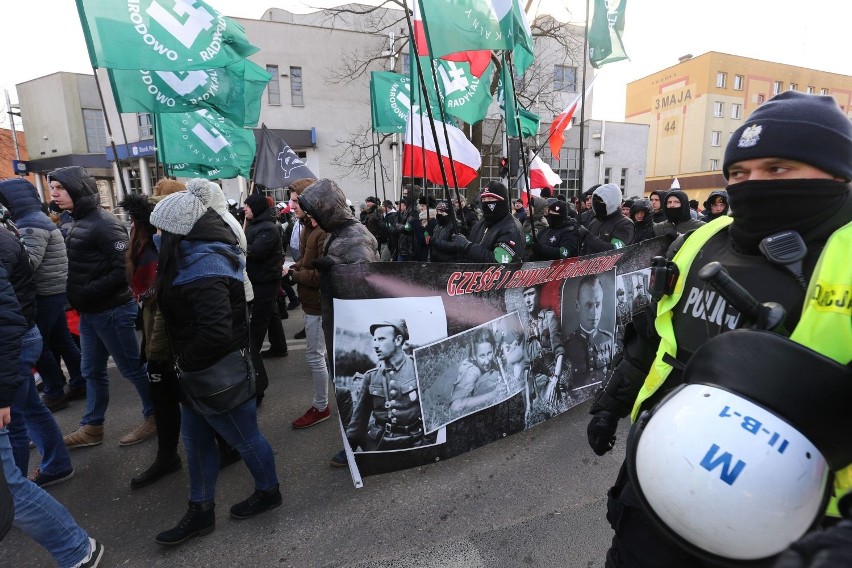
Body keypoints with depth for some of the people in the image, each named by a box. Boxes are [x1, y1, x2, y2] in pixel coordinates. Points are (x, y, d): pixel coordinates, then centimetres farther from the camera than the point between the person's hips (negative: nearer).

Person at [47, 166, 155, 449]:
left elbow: (124, 269, -23)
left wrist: (88, 292, -20)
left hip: (112, 311, -9)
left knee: (132, 367, 4)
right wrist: (78, 297, 3)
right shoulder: (79, 223, 11)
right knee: (92, 370, 17)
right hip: (89, 312, 9)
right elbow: (79, 268, 18)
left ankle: (155, 416, 20)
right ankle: (92, 427, 31)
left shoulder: (104, 223, -17)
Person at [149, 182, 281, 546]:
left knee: (243, 437, 12)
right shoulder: (198, 254, 5)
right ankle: (200, 513, 38)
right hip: (202, 368, 10)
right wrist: (185, 362, 6)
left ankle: (268, 492, 37)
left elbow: (217, 332, -36)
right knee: (195, 440, 20)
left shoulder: (203, 267, -27)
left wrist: (186, 362, -18)